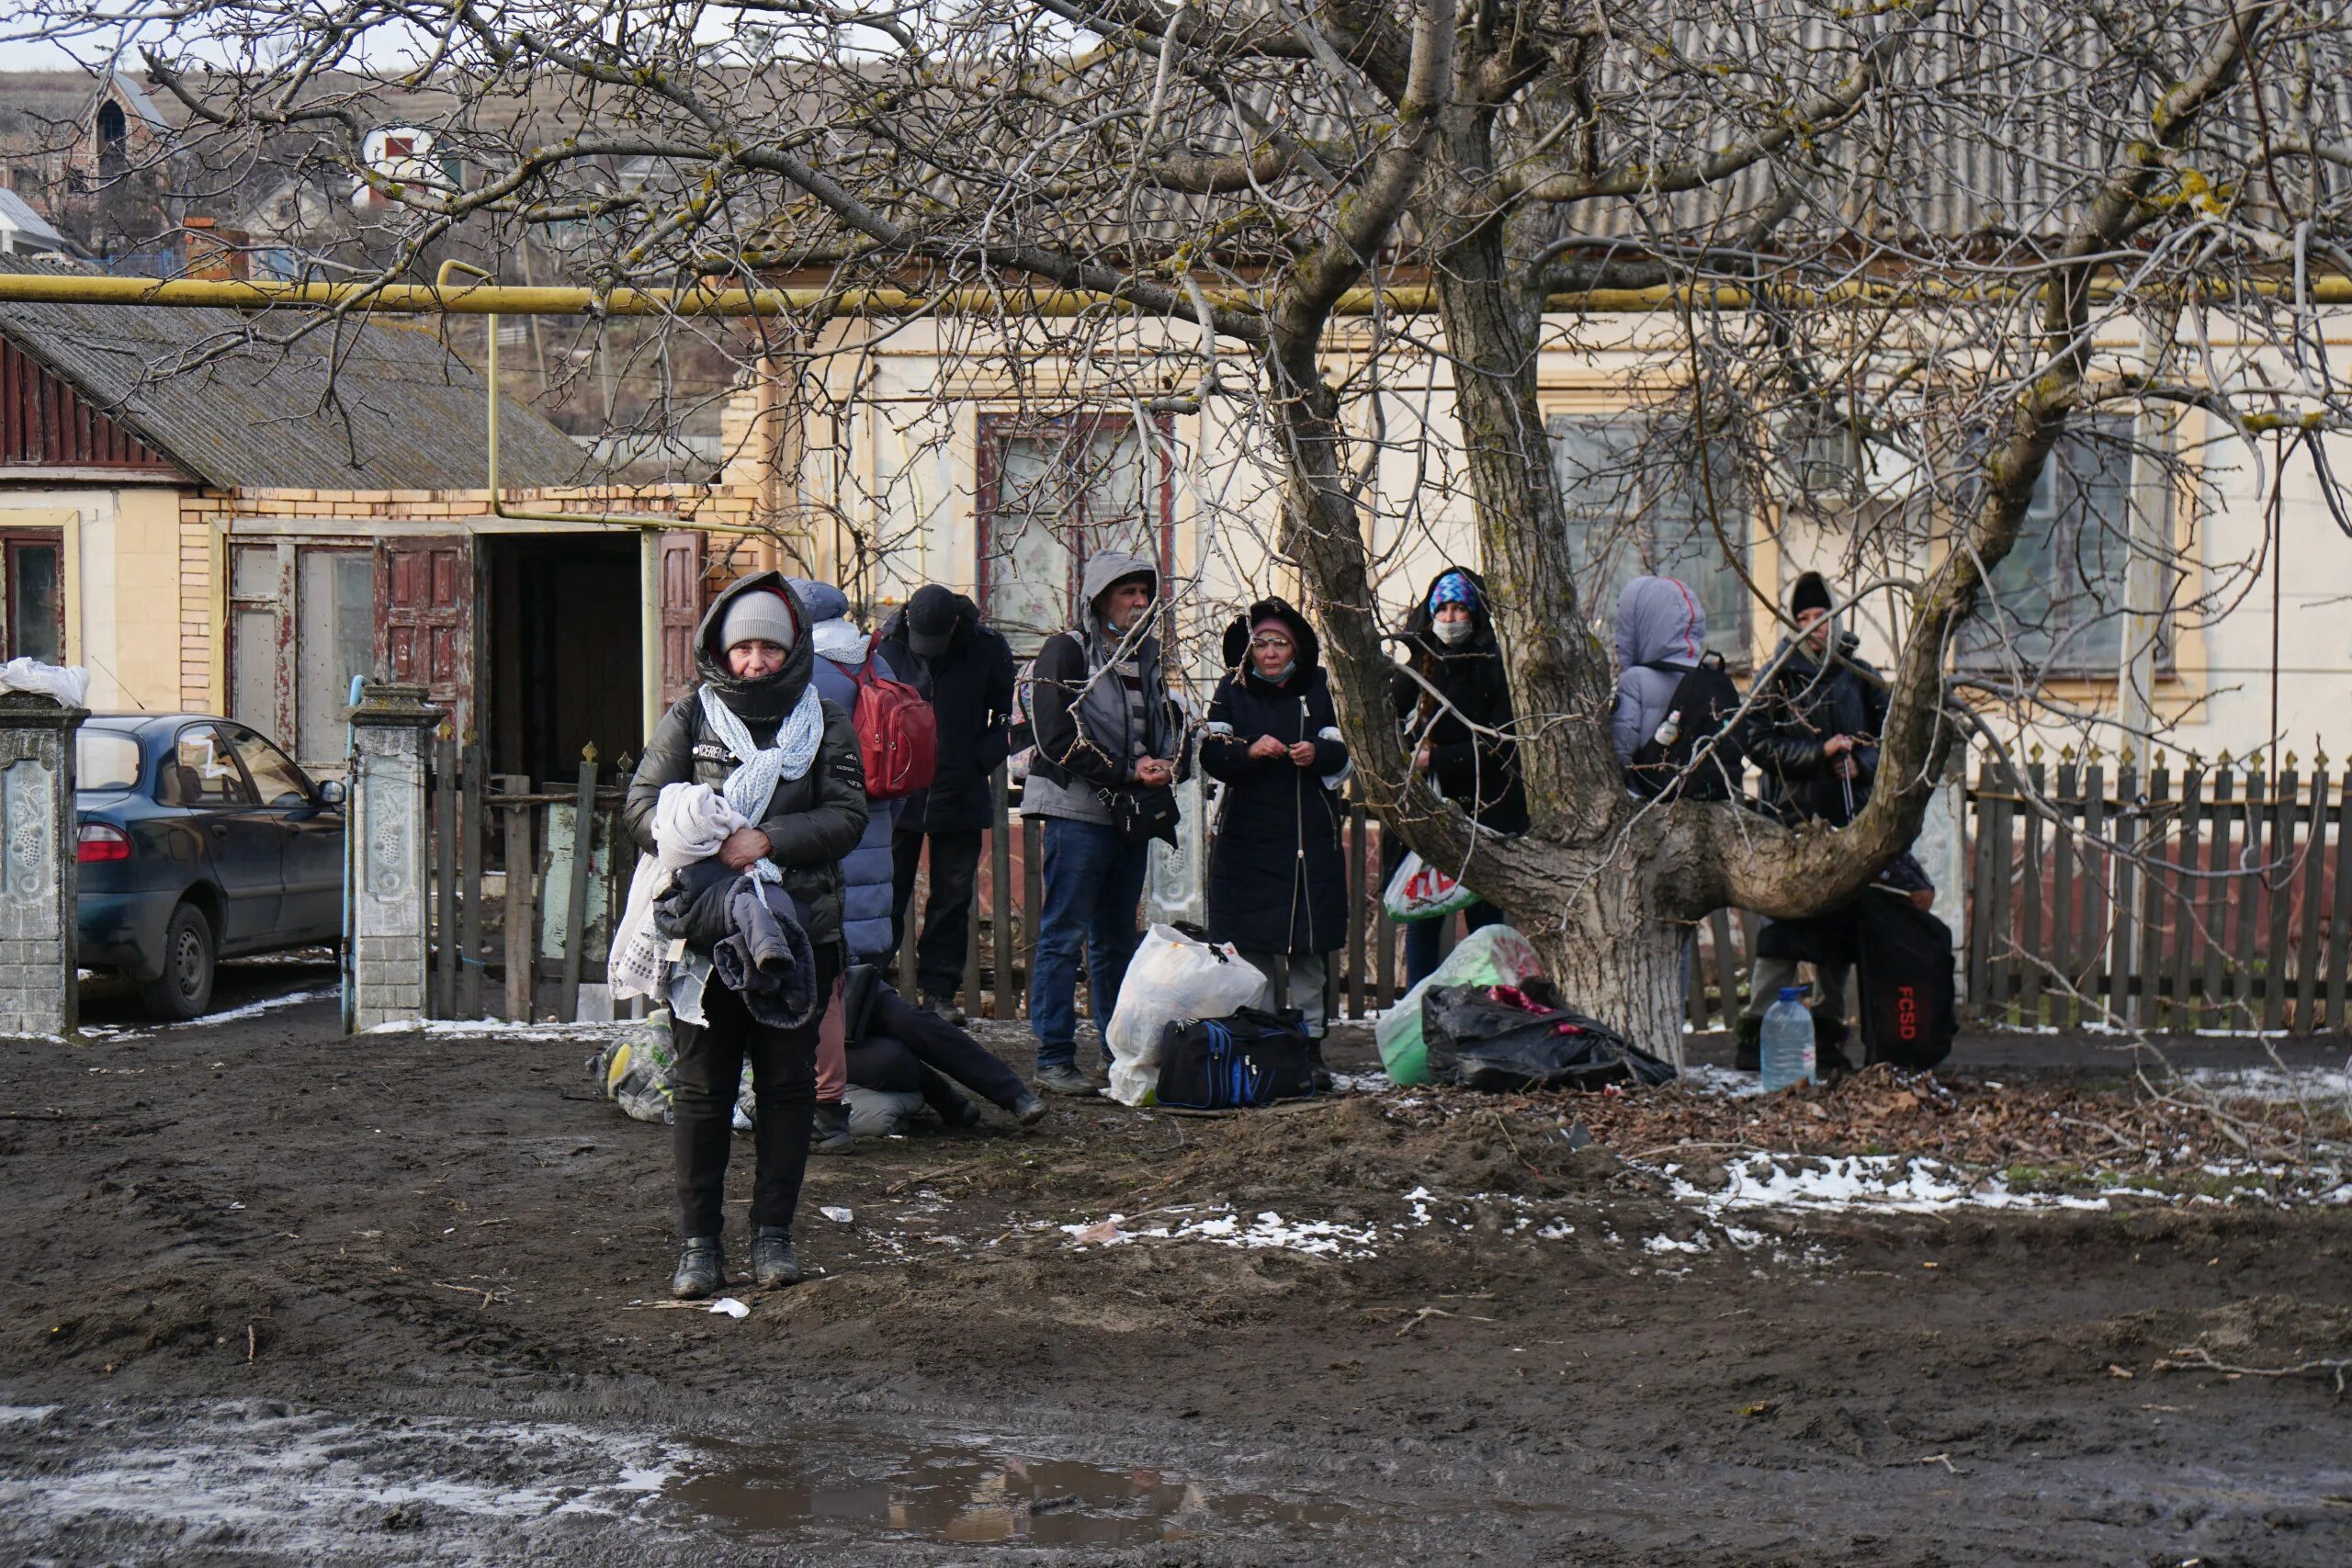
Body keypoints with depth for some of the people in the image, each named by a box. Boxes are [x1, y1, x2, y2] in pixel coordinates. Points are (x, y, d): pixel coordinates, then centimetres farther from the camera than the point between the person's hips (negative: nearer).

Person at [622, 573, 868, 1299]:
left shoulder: (825, 723, 8)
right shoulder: (689, 717, 7)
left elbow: (846, 817, -1)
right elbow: (641, 806, 0)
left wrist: (768, 840, -17)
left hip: (797, 929, 1)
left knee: (787, 1082, 5)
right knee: (702, 1086, 0)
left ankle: (773, 1232, 14)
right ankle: (698, 1242, 4)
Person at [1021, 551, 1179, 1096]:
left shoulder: (1144, 656, 17)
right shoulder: (1066, 653, -6)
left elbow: (1163, 727, 24)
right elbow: (1058, 739, -14)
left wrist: (1163, 764, 1)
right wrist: (1128, 773, -16)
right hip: (1078, 810, -7)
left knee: (1118, 939, 14)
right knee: (1064, 937, -7)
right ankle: (1054, 1058, -6)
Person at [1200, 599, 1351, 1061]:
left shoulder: (1318, 688, 8)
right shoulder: (1233, 690, 6)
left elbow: (1343, 752, 4)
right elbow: (1211, 755, -3)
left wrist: (1317, 752, -17)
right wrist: (1249, 750, -21)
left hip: (1310, 836, 0)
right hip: (1247, 835, 0)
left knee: (1308, 947, -1)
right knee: (1251, 945, -3)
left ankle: (1308, 1039, 4)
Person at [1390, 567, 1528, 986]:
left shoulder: (1492, 668, -1)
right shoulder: (1417, 668, 11)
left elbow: (1499, 746, -7)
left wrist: (1436, 758, -11)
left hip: (1481, 811, -3)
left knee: (1483, 918, -3)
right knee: (1421, 916, 1)